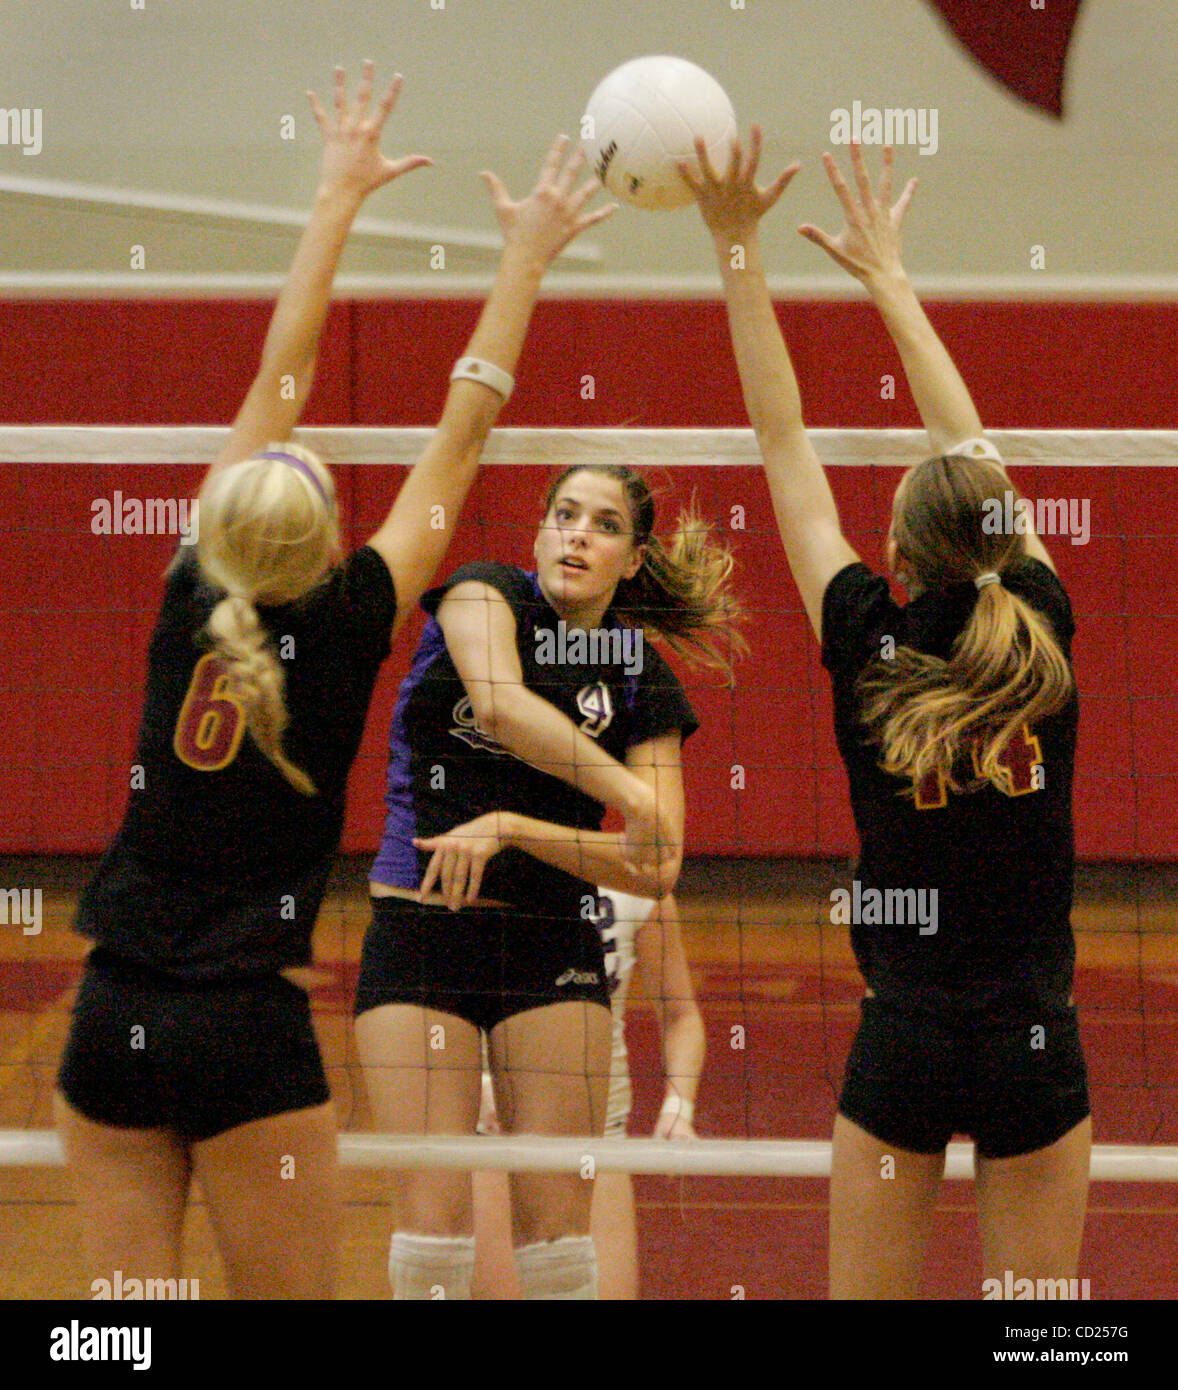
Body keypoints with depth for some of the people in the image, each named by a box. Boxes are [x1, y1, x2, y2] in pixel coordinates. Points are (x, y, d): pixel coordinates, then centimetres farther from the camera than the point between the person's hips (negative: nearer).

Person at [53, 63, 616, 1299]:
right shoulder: (344, 632, -8)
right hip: (247, 1030, -4)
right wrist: (524, 261, 7)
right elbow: (459, 441, -1)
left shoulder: (192, 603, 0)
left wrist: (338, 197, 18)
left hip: (113, 1018, 4)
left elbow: (276, 378, 8)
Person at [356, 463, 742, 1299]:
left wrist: (512, 829, -15)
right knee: (433, 1214, -8)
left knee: (555, 1219, -2)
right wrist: (634, 794, -25)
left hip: (553, 947, 2)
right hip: (418, 926, -2)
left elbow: (657, 869, -4)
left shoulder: (644, 680, 4)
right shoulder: (481, 593, -1)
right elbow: (499, 703, -24)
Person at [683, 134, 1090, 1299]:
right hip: (1036, 1046, 1)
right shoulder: (1042, 633, -2)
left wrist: (738, 251, 3)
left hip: (904, 1040, -1)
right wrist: (887, 276, 21)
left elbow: (784, 444, -1)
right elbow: (970, 449, 11)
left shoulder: (870, 644, -7)